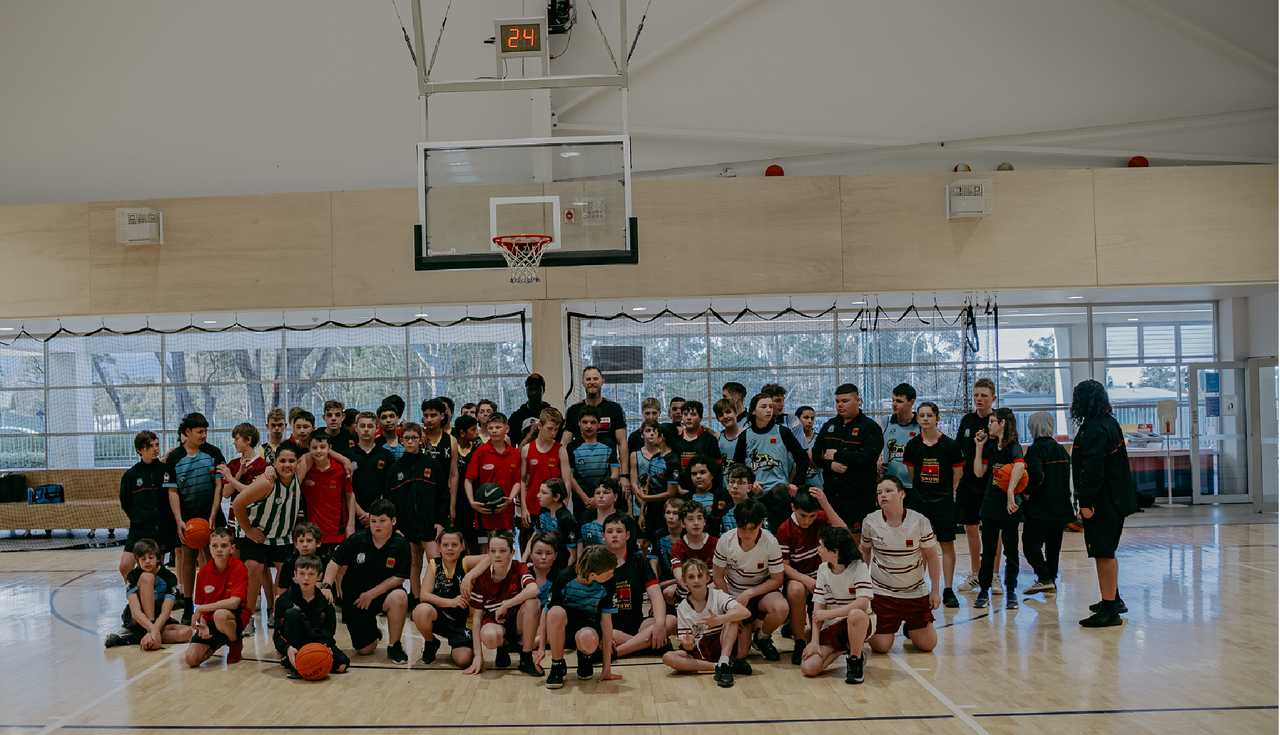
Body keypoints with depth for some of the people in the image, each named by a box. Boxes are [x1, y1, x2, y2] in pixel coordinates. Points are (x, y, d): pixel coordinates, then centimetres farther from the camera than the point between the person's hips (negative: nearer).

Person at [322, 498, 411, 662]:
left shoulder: (401, 545, -11)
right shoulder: (356, 539, -10)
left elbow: (399, 578, -13)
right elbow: (335, 563, -5)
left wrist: (371, 594, -18)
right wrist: (326, 586, -22)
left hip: (383, 594, -1)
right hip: (353, 599, 1)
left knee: (399, 597, -37)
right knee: (365, 649, -4)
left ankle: (394, 645, -13)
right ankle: (373, 633, 37)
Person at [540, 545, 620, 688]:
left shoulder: (606, 585, -14)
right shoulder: (564, 578, -21)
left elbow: (606, 622, -10)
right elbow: (548, 611, -11)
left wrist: (607, 668, -10)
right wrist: (542, 647, -10)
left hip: (589, 623, 1)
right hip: (564, 622, 0)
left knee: (587, 640, -40)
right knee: (556, 612, -40)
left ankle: (584, 656, 2)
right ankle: (557, 666, -17)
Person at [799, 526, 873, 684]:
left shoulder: (859, 567, -13)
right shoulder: (823, 569, 3)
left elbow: (862, 603, -25)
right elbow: (818, 606, 0)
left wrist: (828, 613, -23)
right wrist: (815, 641, -9)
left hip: (859, 623, -4)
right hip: (831, 626, 5)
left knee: (856, 614, -43)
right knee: (808, 668, -18)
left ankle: (855, 659, -14)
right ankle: (843, 649, 12)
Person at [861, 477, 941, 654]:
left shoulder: (919, 522, -12)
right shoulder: (870, 522, -9)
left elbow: (931, 556, -2)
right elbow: (865, 551, 9)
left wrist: (935, 590, -1)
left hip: (916, 592, 0)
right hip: (882, 593, 0)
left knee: (927, 644, -1)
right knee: (880, 647, -6)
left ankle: (910, 627, 32)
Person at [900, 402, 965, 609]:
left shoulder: (950, 445, -6)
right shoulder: (912, 445, 0)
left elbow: (957, 477, 3)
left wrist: (951, 494, 4)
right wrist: (922, 491, 10)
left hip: (945, 502, -2)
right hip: (919, 501, 2)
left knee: (947, 545, 3)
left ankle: (948, 591, 11)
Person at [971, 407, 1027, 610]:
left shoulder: (1013, 447, -11)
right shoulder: (991, 447, 11)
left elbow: (1019, 465, -32)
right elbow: (979, 472, 8)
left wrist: (1010, 492, -38)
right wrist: (979, 448, 4)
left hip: (1008, 506, -6)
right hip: (991, 503, 6)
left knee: (1011, 550, 5)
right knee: (988, 550, 9)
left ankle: (1011, 592, 14)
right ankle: (984, 590, 17)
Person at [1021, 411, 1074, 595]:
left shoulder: (1035, 449, -13)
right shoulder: (1061, 449, 13)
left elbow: (1036, 475, -27)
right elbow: (1067, 477, 19)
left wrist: (1027, 492, -15)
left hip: (1039, 506, -8)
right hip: (1061, 507, 8)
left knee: (1031, 543, -6)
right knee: (1053, 545, 14)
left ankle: (1044, 579, -17)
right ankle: (1051, 581, 17)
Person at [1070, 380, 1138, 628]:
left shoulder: (1095, 429, -19)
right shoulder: (1109, 423, 13)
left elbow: (1093, 468, -25)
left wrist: (1086, 502, -23)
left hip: (1103, 502, -11)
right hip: (1116, 500, 11)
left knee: (1103, 553, -7)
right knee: (1107, 552, 22)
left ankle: (1109, 611, -5)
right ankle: (1114, 600, 34)